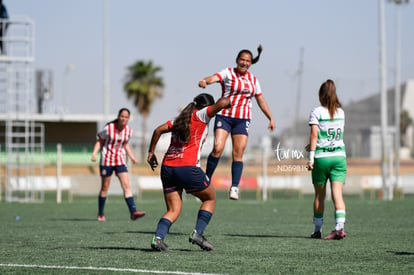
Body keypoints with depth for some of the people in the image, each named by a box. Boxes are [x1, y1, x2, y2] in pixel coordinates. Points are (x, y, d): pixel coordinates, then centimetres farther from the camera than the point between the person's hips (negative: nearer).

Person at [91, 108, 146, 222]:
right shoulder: (108, 128, -13)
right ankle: (100, 214, 21)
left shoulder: (128, 131, 0)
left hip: (120, 161, 3)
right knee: (105, 187, 6)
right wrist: (94, 153, -15)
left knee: (126, 185, -12)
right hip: (106, 160, -3)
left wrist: (131, 156, 12)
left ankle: (133, 212, -21)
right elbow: (99, 140, -2)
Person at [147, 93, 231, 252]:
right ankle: (197, 233, 5)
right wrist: (227, 101, 15)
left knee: (173, 210, 8)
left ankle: (158, 237, -15)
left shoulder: (181, 119, 21)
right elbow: (221, 103, -8)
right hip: (188, 168, -6)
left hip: (167, 167, 6)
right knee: (210, 198, 16)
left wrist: (151, 152, 21)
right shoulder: (201, 115, 4)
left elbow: (158, 130, 17)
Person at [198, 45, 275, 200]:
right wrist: (205, 81, -43)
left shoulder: (253, 80, 13)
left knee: (238, 154, -5)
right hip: (224, 116, -3)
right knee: (218, 148, -15)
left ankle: (234, 187, -2)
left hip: (242, 119, 3)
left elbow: (261, 101, 21)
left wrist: (271, 118, 17)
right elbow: (215, 77, -21)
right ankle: (206, 180, 1)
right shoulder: (228, 73, -1)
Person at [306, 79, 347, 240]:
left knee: (319, 195, 10)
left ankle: (317, 230, 17)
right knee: (337, 193, -5)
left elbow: (314, 135, -10)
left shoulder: (316, 112, -3)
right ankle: (340, 227, -22)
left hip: (321, 157, -2)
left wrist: (311, 157, -10)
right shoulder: (340, 112, 11)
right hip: (339, 156, 3)